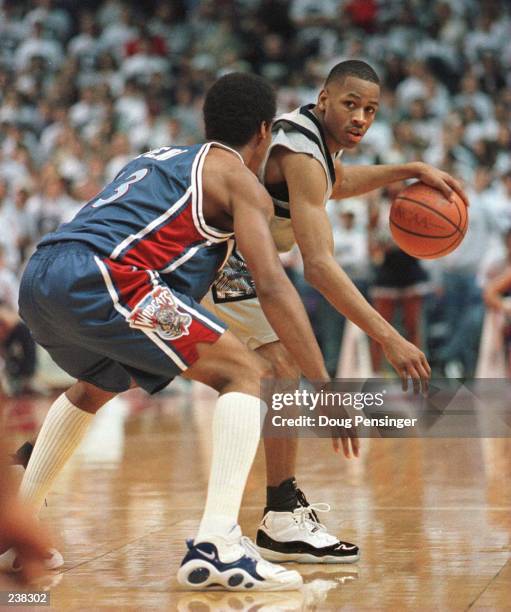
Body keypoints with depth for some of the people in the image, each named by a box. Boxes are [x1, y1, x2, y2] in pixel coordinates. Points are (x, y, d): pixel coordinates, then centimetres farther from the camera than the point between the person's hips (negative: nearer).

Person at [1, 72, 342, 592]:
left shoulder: (163, 159, 33)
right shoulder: (239, 179, 10)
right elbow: (272, 286, -2)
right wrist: (325, 389, -3)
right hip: (97, 278, -8)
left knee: (98, 383, 37)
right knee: (245, 374, -2)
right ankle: (216, 545, -18)